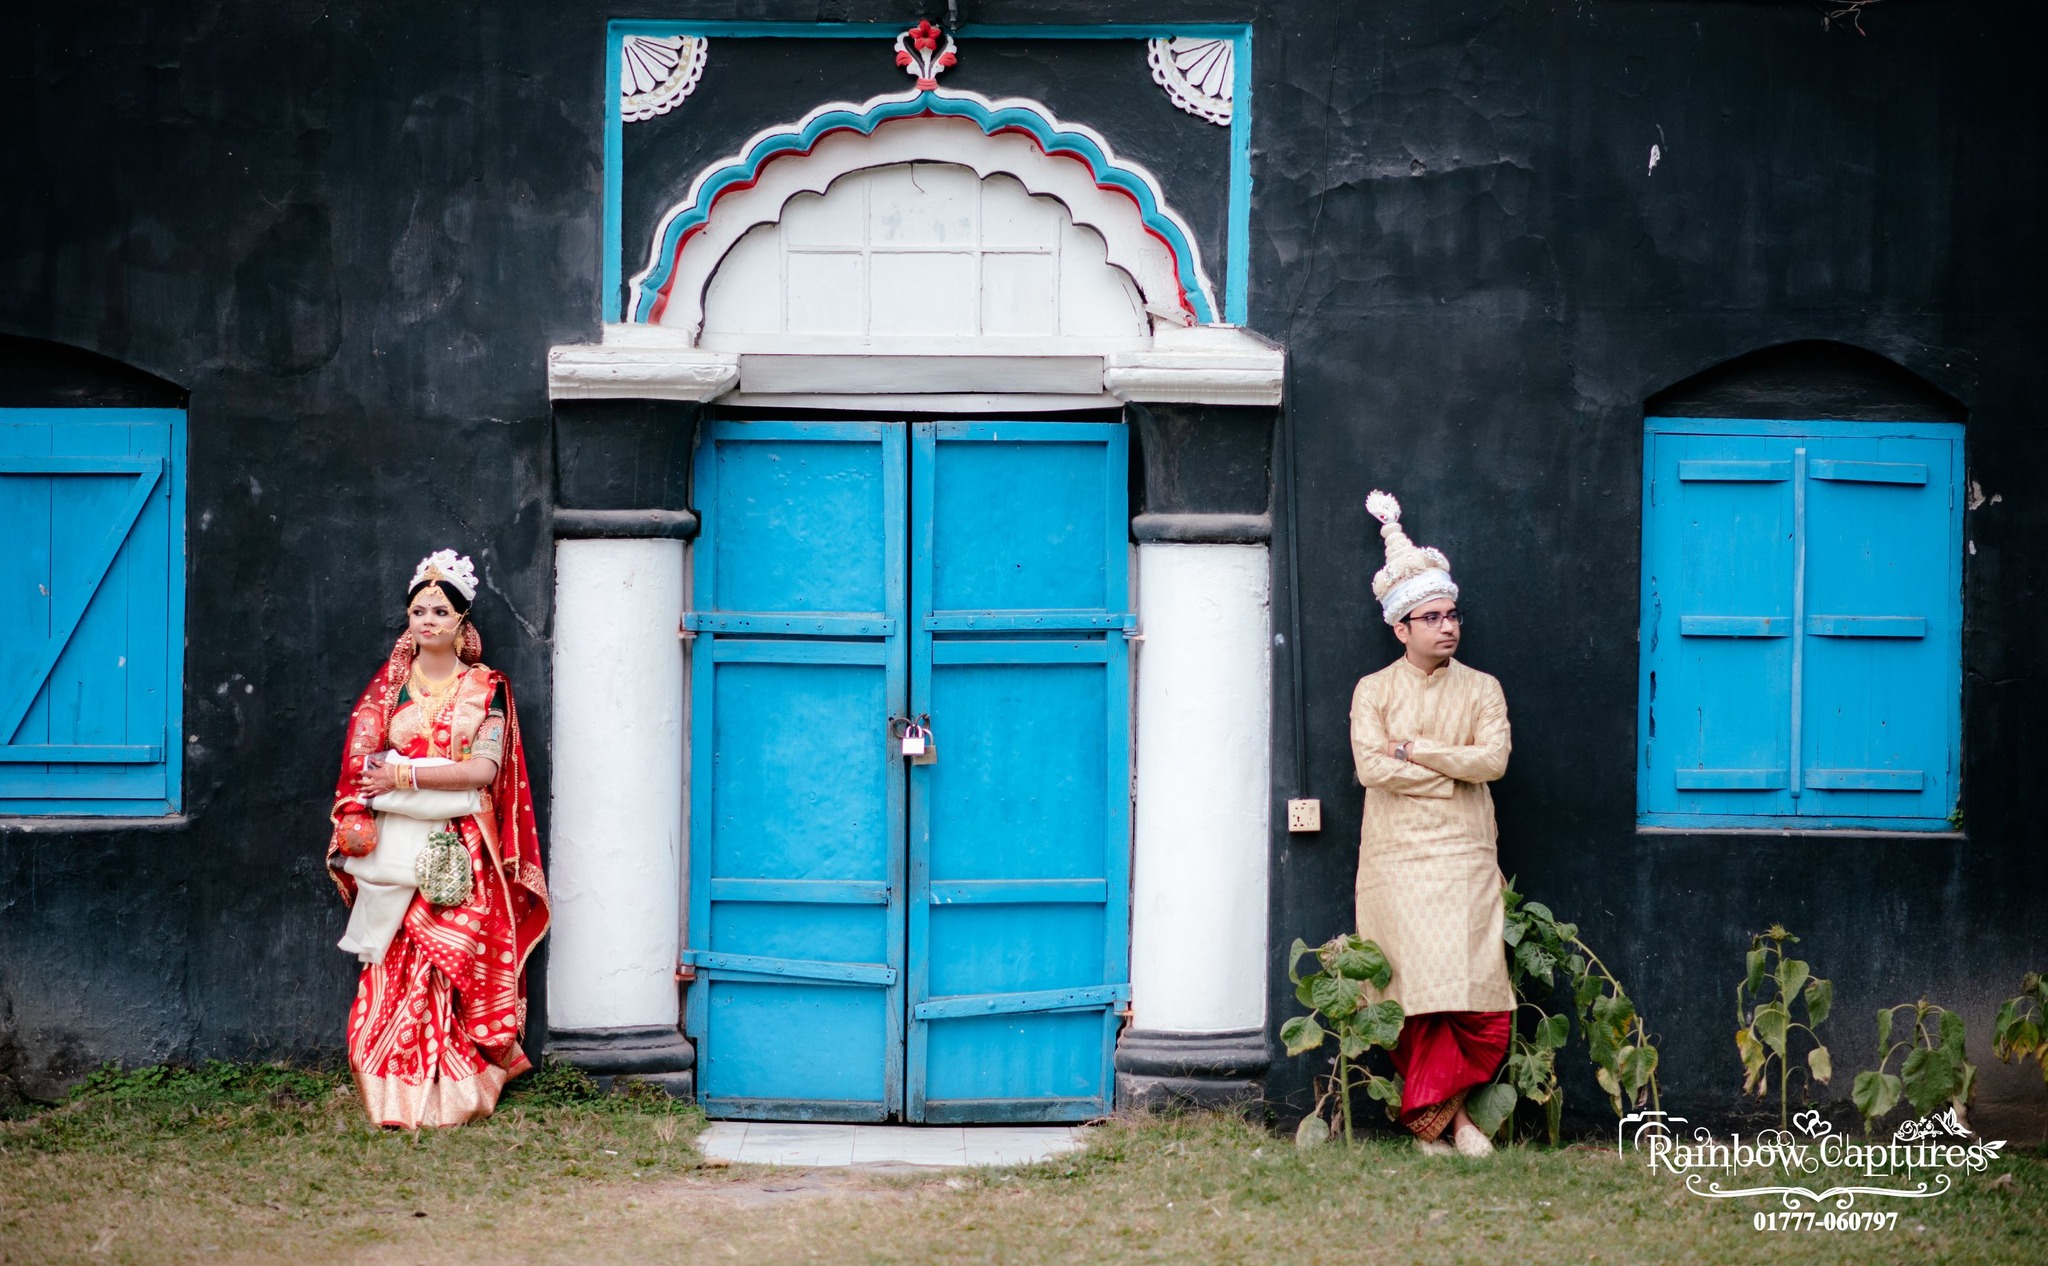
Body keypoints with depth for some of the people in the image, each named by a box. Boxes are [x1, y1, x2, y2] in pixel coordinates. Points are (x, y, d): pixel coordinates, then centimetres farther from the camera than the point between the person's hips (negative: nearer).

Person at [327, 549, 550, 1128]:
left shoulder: (486, 689, 6)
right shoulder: (388, 685, 12)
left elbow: (485, 770, -6)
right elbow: (362, 763, 5)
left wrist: (405, 775, -12)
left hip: (460, 856, -1)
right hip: (396, 847, 2)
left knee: (454, 964, -8)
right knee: (395, 970, -5)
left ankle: (450, 1093, -2)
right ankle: (394, 1095, -1)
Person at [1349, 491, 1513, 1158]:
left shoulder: (1482, 689, 12)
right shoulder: (1374, 690, 7)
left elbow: (1494, 759, -5)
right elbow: (1371, 766, -9)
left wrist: (1414, 749, -7)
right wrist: (1452, 772, -5)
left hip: (1466, 861, 2)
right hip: (1398, 863, -1)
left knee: (1483, 1001, -8)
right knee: (1419, 999, -6)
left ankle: (1442, 1110, 9)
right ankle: (1434, 1118, 5)